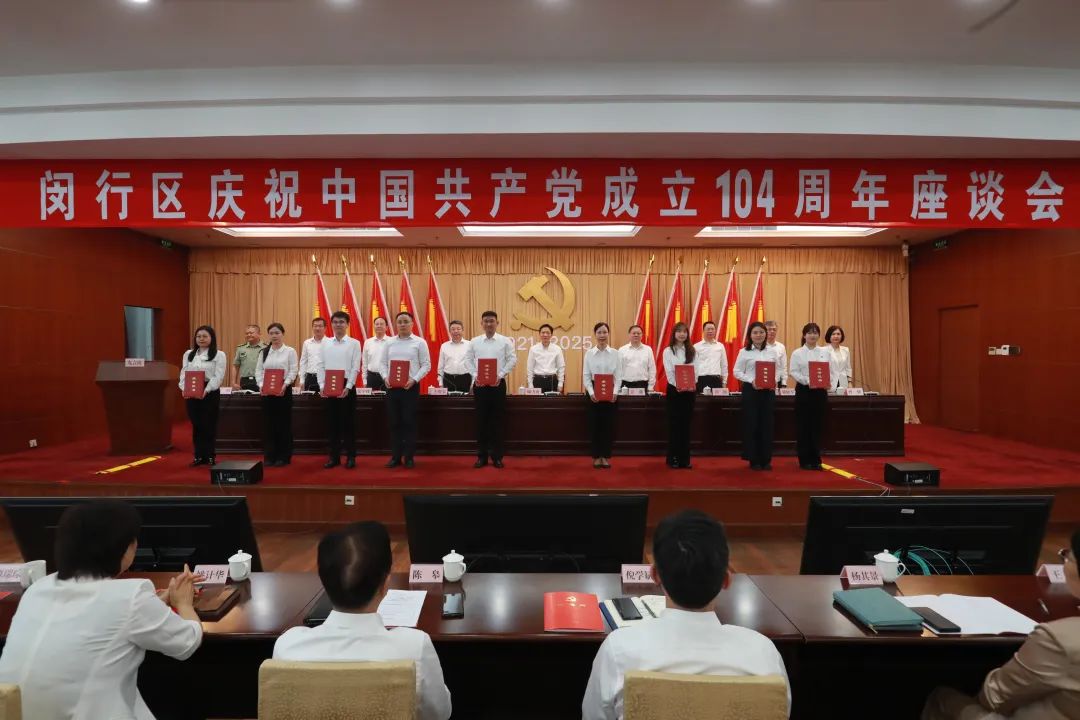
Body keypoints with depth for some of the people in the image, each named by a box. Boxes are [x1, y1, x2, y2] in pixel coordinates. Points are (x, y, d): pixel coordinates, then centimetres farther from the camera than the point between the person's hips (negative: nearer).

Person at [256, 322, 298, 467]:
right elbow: (258, 370, 7)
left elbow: (293, 371, -6)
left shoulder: (290, 351, 0)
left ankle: (283, 457, 9)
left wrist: (284, 385, -20)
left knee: (283, 423, 1)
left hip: (283, 390, -3)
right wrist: (261, 385, -10)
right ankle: (269, 456, 13)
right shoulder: (264, 352, 11)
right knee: (268, 423, 5)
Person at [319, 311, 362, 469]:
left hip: (346, 386, -3)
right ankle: (334, 456, 16)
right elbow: (321, 366, 8)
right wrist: (322, 386, -3)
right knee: (332, 422, 7)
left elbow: (355, 368, -6)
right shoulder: (325, 344, 10)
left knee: (348, 422, 1)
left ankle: (351, 457, 9)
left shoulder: (354, 343, -1)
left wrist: (347, 387, -15)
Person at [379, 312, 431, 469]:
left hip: (410, 386, -3)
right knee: (394, 422, 6)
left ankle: (409, 457, 10)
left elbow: (426, 365, -3)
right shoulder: (390, 343, 10)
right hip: (392, 386, 3)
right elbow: (383, 363, 10)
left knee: (409, 422, 0)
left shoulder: (419, 342, 1)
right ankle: (395, 457, 14)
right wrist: (386, 378, -9)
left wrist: (414, 380, -15)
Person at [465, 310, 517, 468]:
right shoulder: (474, 342, 4)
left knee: (497, 421, 3)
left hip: (498, 384, -1)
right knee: (481, 420, 4)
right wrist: (475, 375, -7)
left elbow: (512, 359, -1)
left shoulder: (505, 341, 0)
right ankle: (481, 456, 13)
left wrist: (501, 374, -10)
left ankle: (497, 456, 12)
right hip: (480, 384, 1)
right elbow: (468, 359, 6)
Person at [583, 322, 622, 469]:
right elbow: (586, 376, -1)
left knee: (609, 424, 3)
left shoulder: (615, 353, 2)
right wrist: (591, 392, -15)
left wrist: (615, 392, -13)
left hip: (610, 392, 1)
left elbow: (618, 375, 0)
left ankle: (606, 456, 13)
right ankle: (596, 456, 13)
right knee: (595, 424, 3)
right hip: (593, 392, 0)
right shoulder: (589, 353, 1)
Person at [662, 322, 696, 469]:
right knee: (674, 424, 0)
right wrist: (677, 386, -22)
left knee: (686, 424, 5)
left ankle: (685, 458, 10)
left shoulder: (691, 350, 9)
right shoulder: (668, 351, 1)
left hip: (689, 389, 3)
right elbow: (668, 372, -7)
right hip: (674, 389, -3)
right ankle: (673, 458, 7)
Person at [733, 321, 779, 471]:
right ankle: (754, 460, 9)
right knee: (752, 424, 0)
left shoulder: (772, 352, 9)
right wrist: (751, 380, -16)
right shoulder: (744, 352, 0)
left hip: (768, 391, 3)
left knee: (767, 424, 4)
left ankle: (766, 460, 13)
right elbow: (737, 372, -2)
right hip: (750, 390, -3)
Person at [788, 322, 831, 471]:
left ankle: (816, 459, 14)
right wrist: (807, 381, -23)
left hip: (820, 391, 3)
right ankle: (804, 460, 9)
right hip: (803, 390, -2)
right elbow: (794, 372, -8)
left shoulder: (825, 352, 9)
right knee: (803, 426, 1)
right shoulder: (797, 353, 0)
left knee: (817, 425, 5)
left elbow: (830, 371, 6)